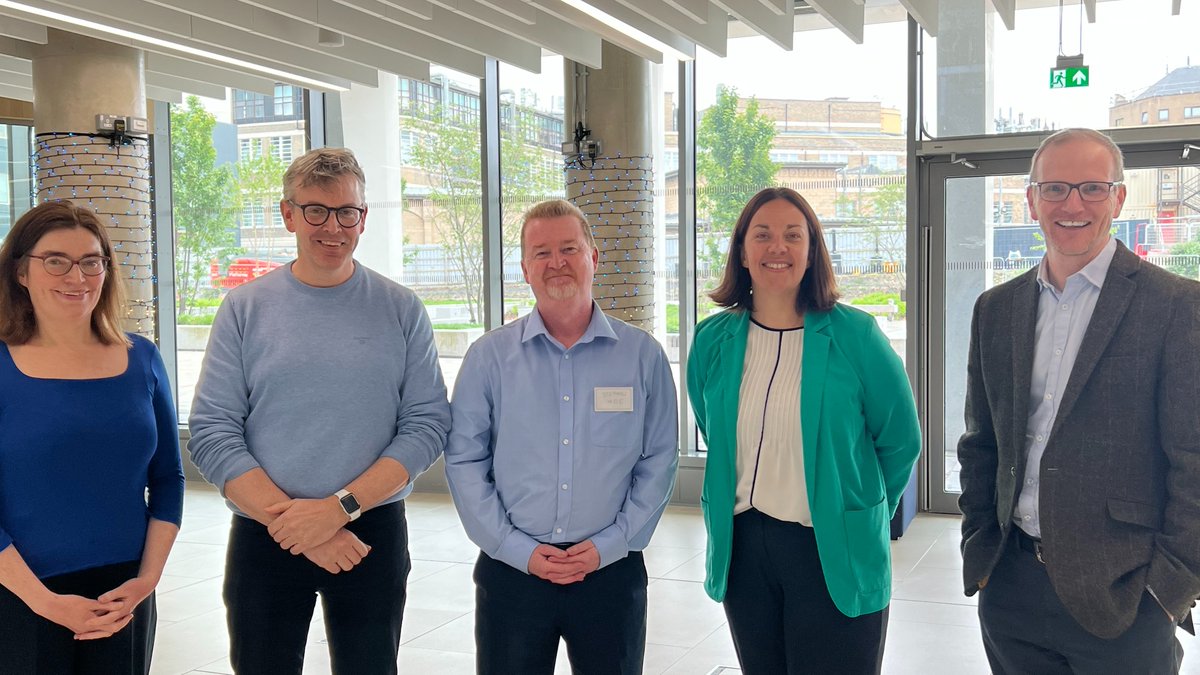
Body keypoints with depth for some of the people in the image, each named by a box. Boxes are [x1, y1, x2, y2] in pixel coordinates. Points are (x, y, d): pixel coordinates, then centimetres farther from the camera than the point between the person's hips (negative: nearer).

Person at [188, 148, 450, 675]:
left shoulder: (401, 310, 0)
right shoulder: (244, 309, -1)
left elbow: (428, 424, -7)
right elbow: (211, 434, -6)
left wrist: (339, 507, -17)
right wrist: (294, 522, -15)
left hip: (374, 534, 0)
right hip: (263, 538, 0)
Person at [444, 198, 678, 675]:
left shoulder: (643, 356, 1)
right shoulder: (489, 356, 0)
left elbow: (658, 462, 2)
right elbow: (464, 460, 0)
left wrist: (609, 544, -7)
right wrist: (516, 548, -8)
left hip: (612, 570, 1)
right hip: (510, 569, 0)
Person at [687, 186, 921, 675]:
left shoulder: (854, 335, -8)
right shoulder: (713, 340, 2)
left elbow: (900, 440, 0)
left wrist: (861, 519, 8)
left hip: (834, 556, -3)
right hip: (742, 549, 4)